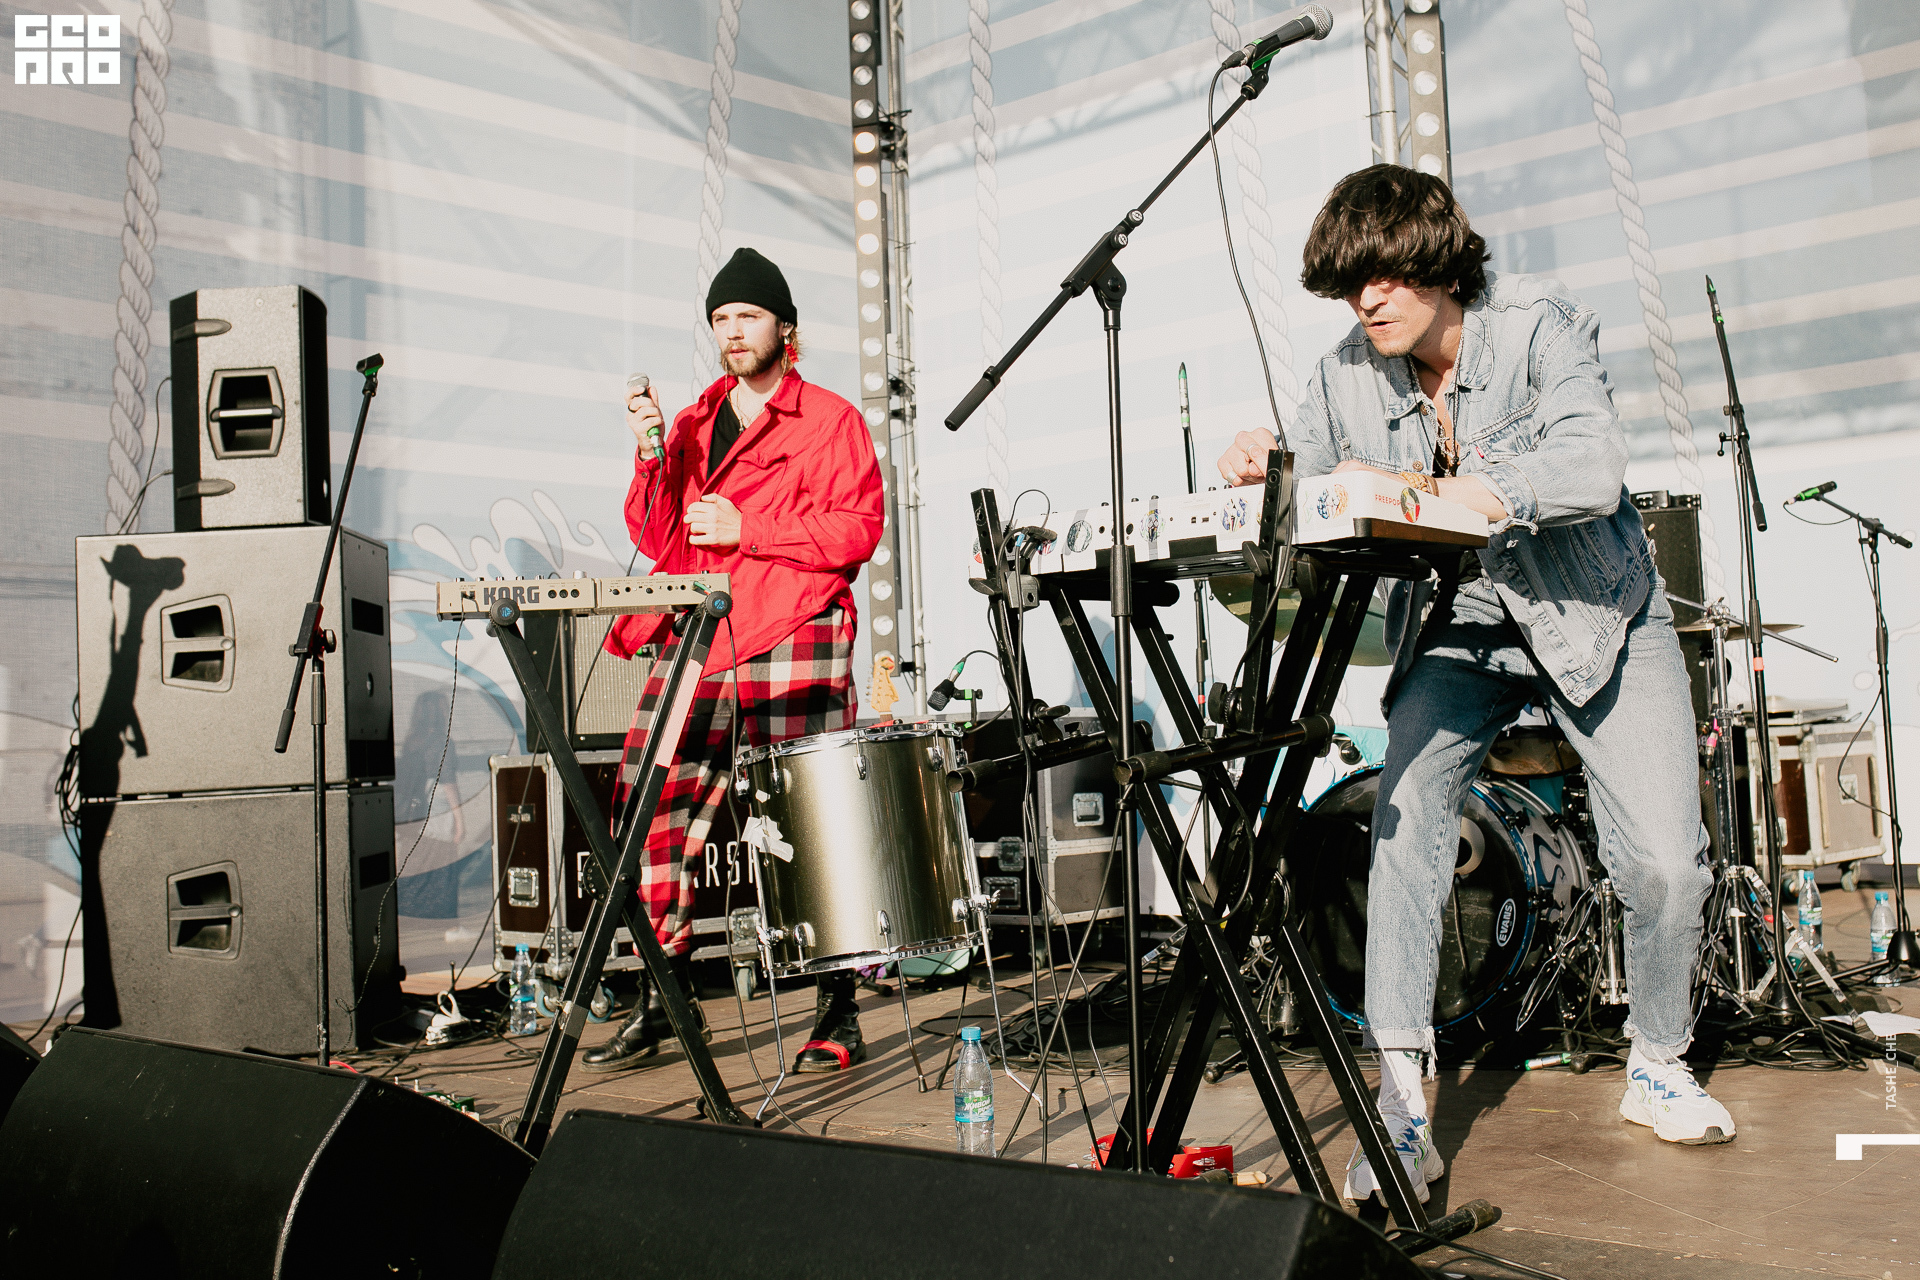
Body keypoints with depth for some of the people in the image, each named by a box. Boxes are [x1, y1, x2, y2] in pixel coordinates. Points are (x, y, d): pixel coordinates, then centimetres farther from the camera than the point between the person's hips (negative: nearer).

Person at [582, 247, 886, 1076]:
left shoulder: (830, 419, 8)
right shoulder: (692, 424, 23)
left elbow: (856, 530, -5)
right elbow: (657, 540, 16)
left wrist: (744, 528, -11)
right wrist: (651, 457, 0)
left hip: (793, 640, -5)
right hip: (697, 639, 5)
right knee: (650, 812, -2)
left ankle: (838, 1015, 3)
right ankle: (659, 1003, 10)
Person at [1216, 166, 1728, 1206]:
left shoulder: (1538, 323, -14)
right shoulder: (1345, 376, -3)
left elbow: (1594, 467, -29)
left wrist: (1442, 491, -42)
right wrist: (1264, 472, -21)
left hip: (1594, 614, -1)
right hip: (1457, 629, 2)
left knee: (1664, 857, -9)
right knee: (1406, 809, -23)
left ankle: (1658, 1066, 19)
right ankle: (1401, 1103, -21)